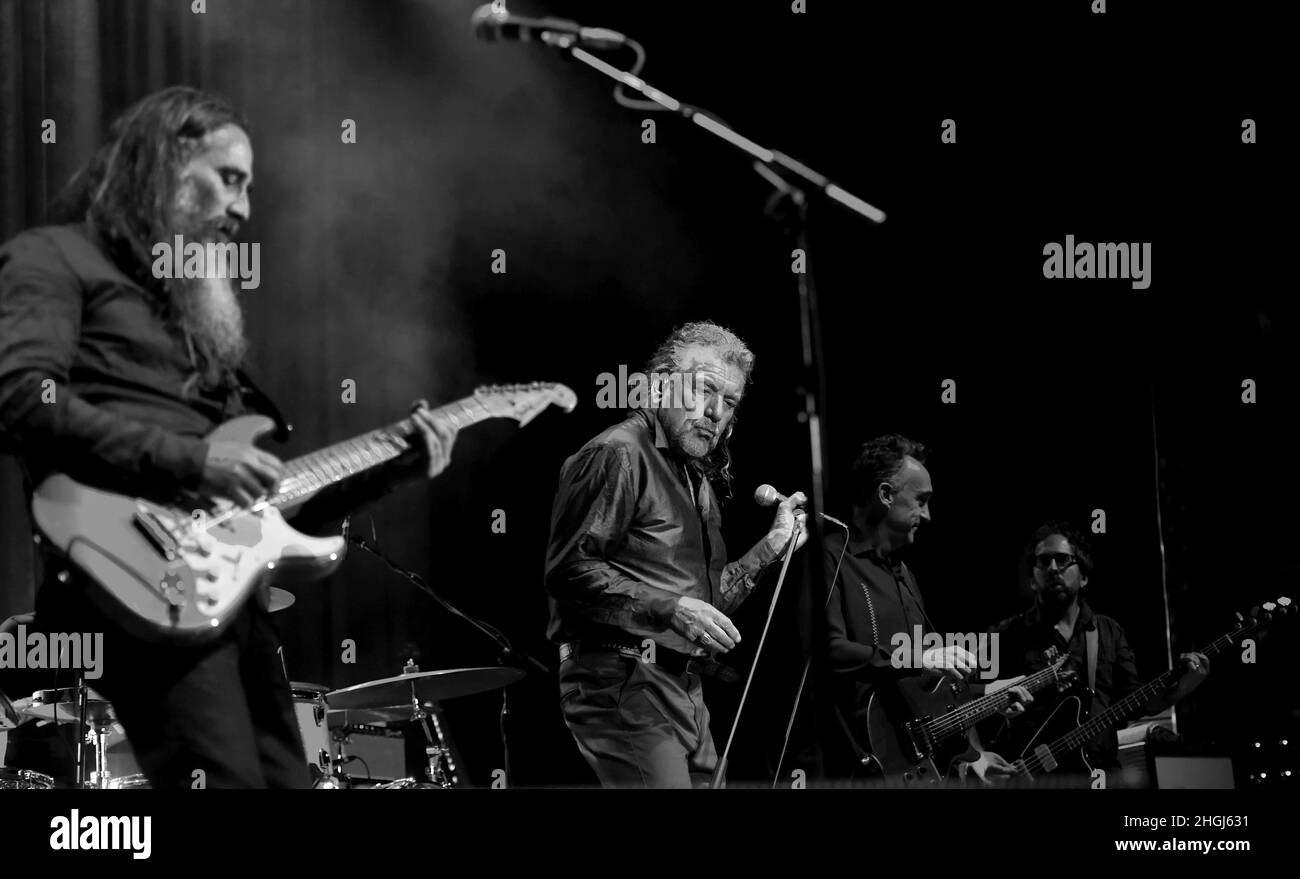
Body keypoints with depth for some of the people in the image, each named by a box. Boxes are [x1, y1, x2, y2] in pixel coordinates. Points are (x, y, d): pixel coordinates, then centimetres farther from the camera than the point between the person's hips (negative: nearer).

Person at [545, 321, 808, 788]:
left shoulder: (698, 479, 23)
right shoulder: (618, 455, -8)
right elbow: (567, 570, -18)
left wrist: (772, 545, 19)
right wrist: (670, 609, -23)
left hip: (686, 691, 10)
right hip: (625, 683, -10)